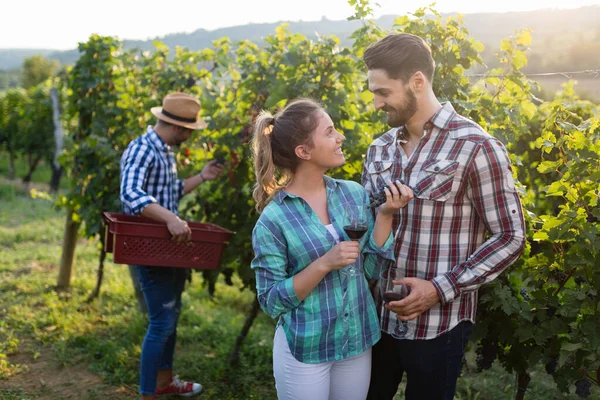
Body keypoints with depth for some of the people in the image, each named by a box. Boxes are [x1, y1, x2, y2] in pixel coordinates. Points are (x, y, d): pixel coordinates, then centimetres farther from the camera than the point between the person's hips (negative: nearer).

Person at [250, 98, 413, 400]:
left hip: (358, 341, 4)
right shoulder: (273, 219, -14)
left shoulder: (354, 193, -3)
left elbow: (372, 268, 0)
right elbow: (271, 301, -13)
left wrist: (385, 215, -14)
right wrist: (324, 264, -24)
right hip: (304, 349, -4)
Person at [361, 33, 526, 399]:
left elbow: (510, 237, -11)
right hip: (377, 314, 6)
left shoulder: (475, 147, -12)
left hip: (438, 323, -5)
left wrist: (441, 290, -18)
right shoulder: (380, 149, 6)